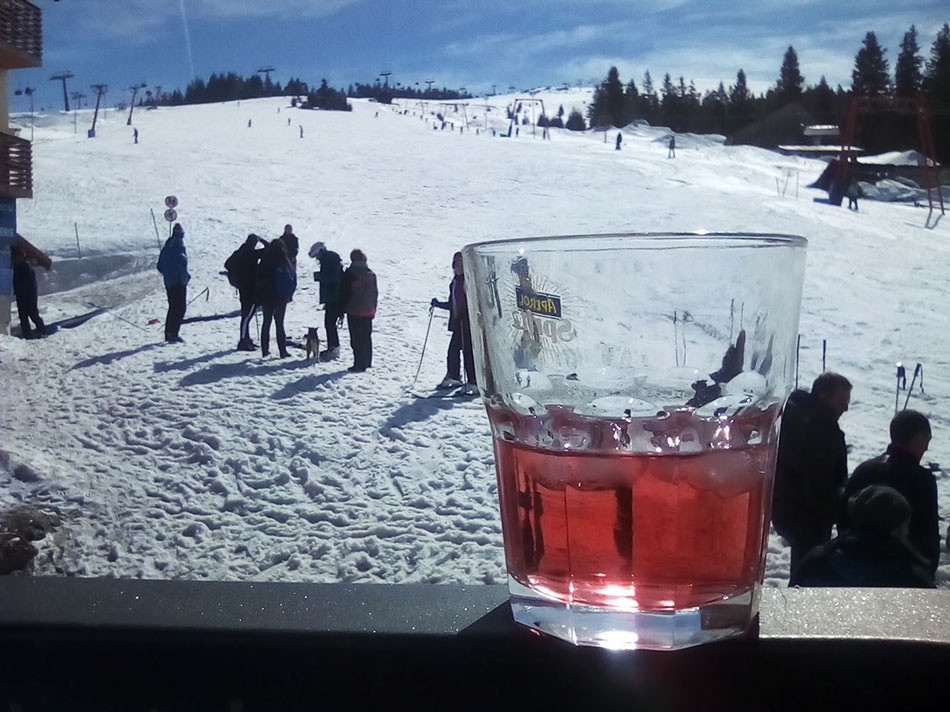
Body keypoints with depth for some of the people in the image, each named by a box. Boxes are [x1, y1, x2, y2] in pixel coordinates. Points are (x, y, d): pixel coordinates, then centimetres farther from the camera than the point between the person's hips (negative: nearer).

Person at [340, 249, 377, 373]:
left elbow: (344, 293, -7)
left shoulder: (349, 274, -10)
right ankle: (367, 362, 21)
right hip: (368, 311, 5)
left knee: (356, 339, -3)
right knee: (367, 337, 14)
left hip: (354, 312, -5)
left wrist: (343, 308, 3)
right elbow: (375, 293, 11)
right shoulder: (371, 274, 5)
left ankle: (359, 364, -5)